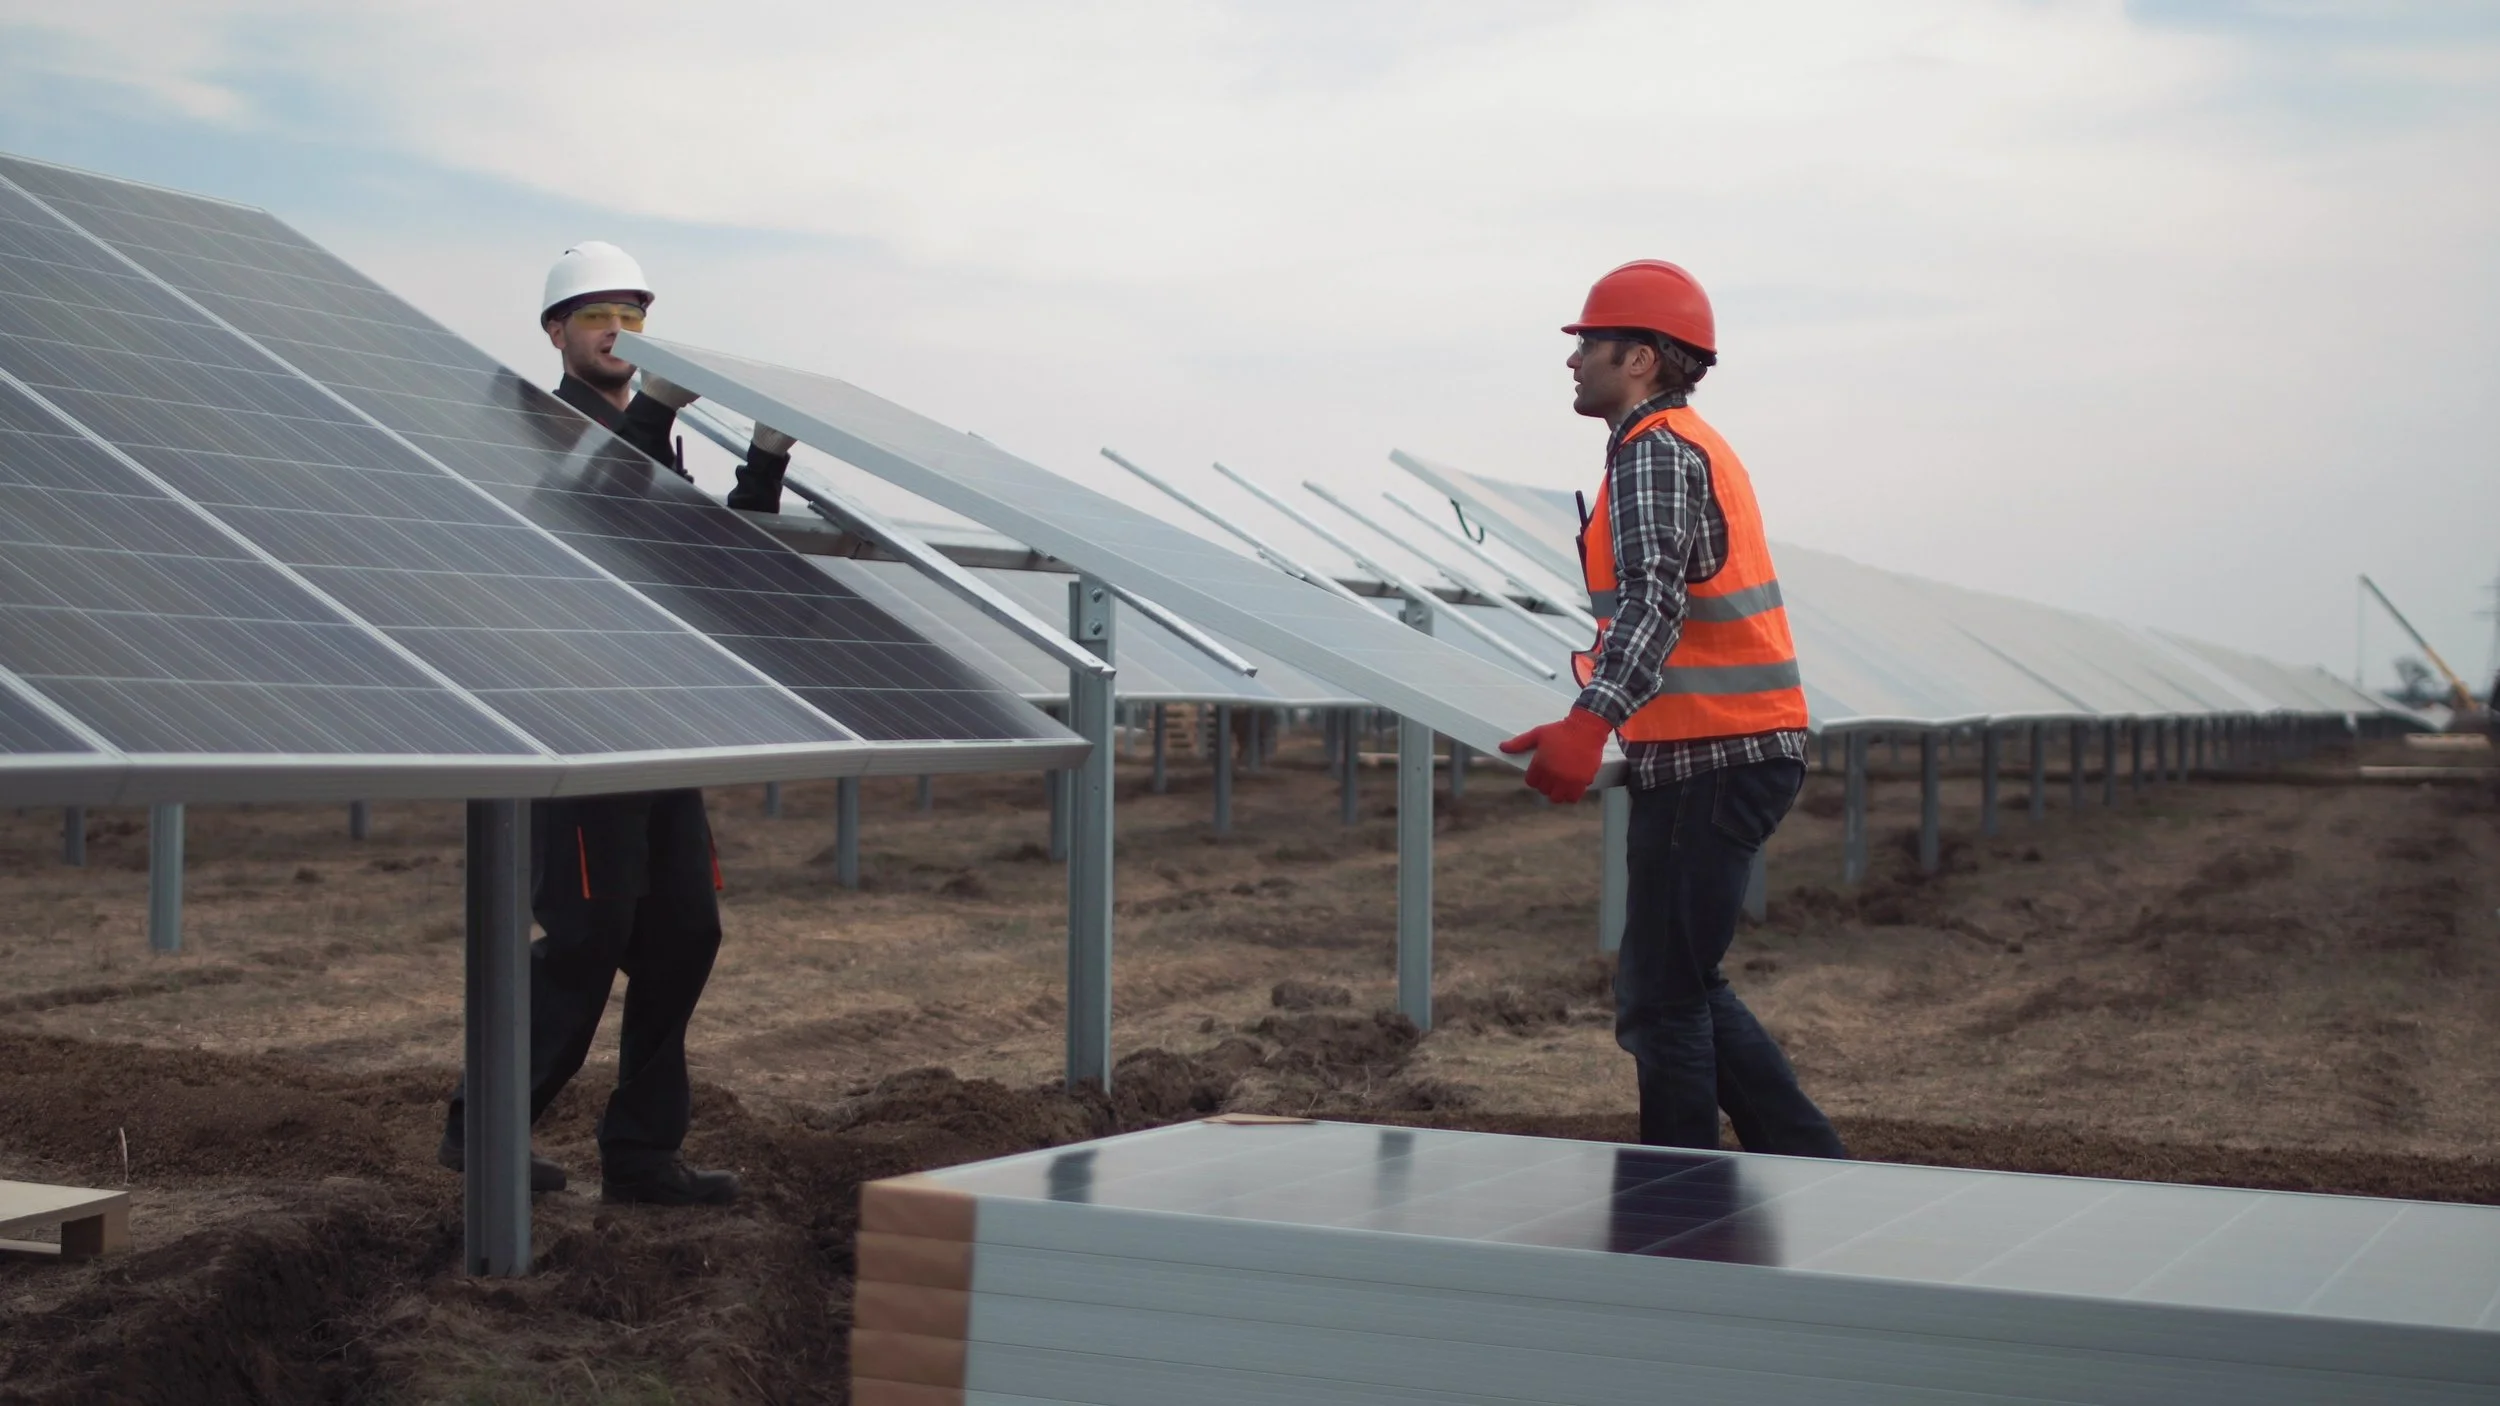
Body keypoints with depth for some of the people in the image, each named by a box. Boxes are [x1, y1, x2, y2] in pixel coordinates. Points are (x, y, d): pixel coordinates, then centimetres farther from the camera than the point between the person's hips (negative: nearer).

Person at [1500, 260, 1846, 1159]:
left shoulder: (1654, 449, -12)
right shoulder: (1694, 446, 20)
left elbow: (1655, 597, -29)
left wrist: (1590, 722, -41)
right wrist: (1603, 725, 33)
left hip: (1712, 763, -10)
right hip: (1742, 751, 10)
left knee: (1663, 1000, -5)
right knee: (1678, 991, 16)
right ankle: (1815, 1177, 17)